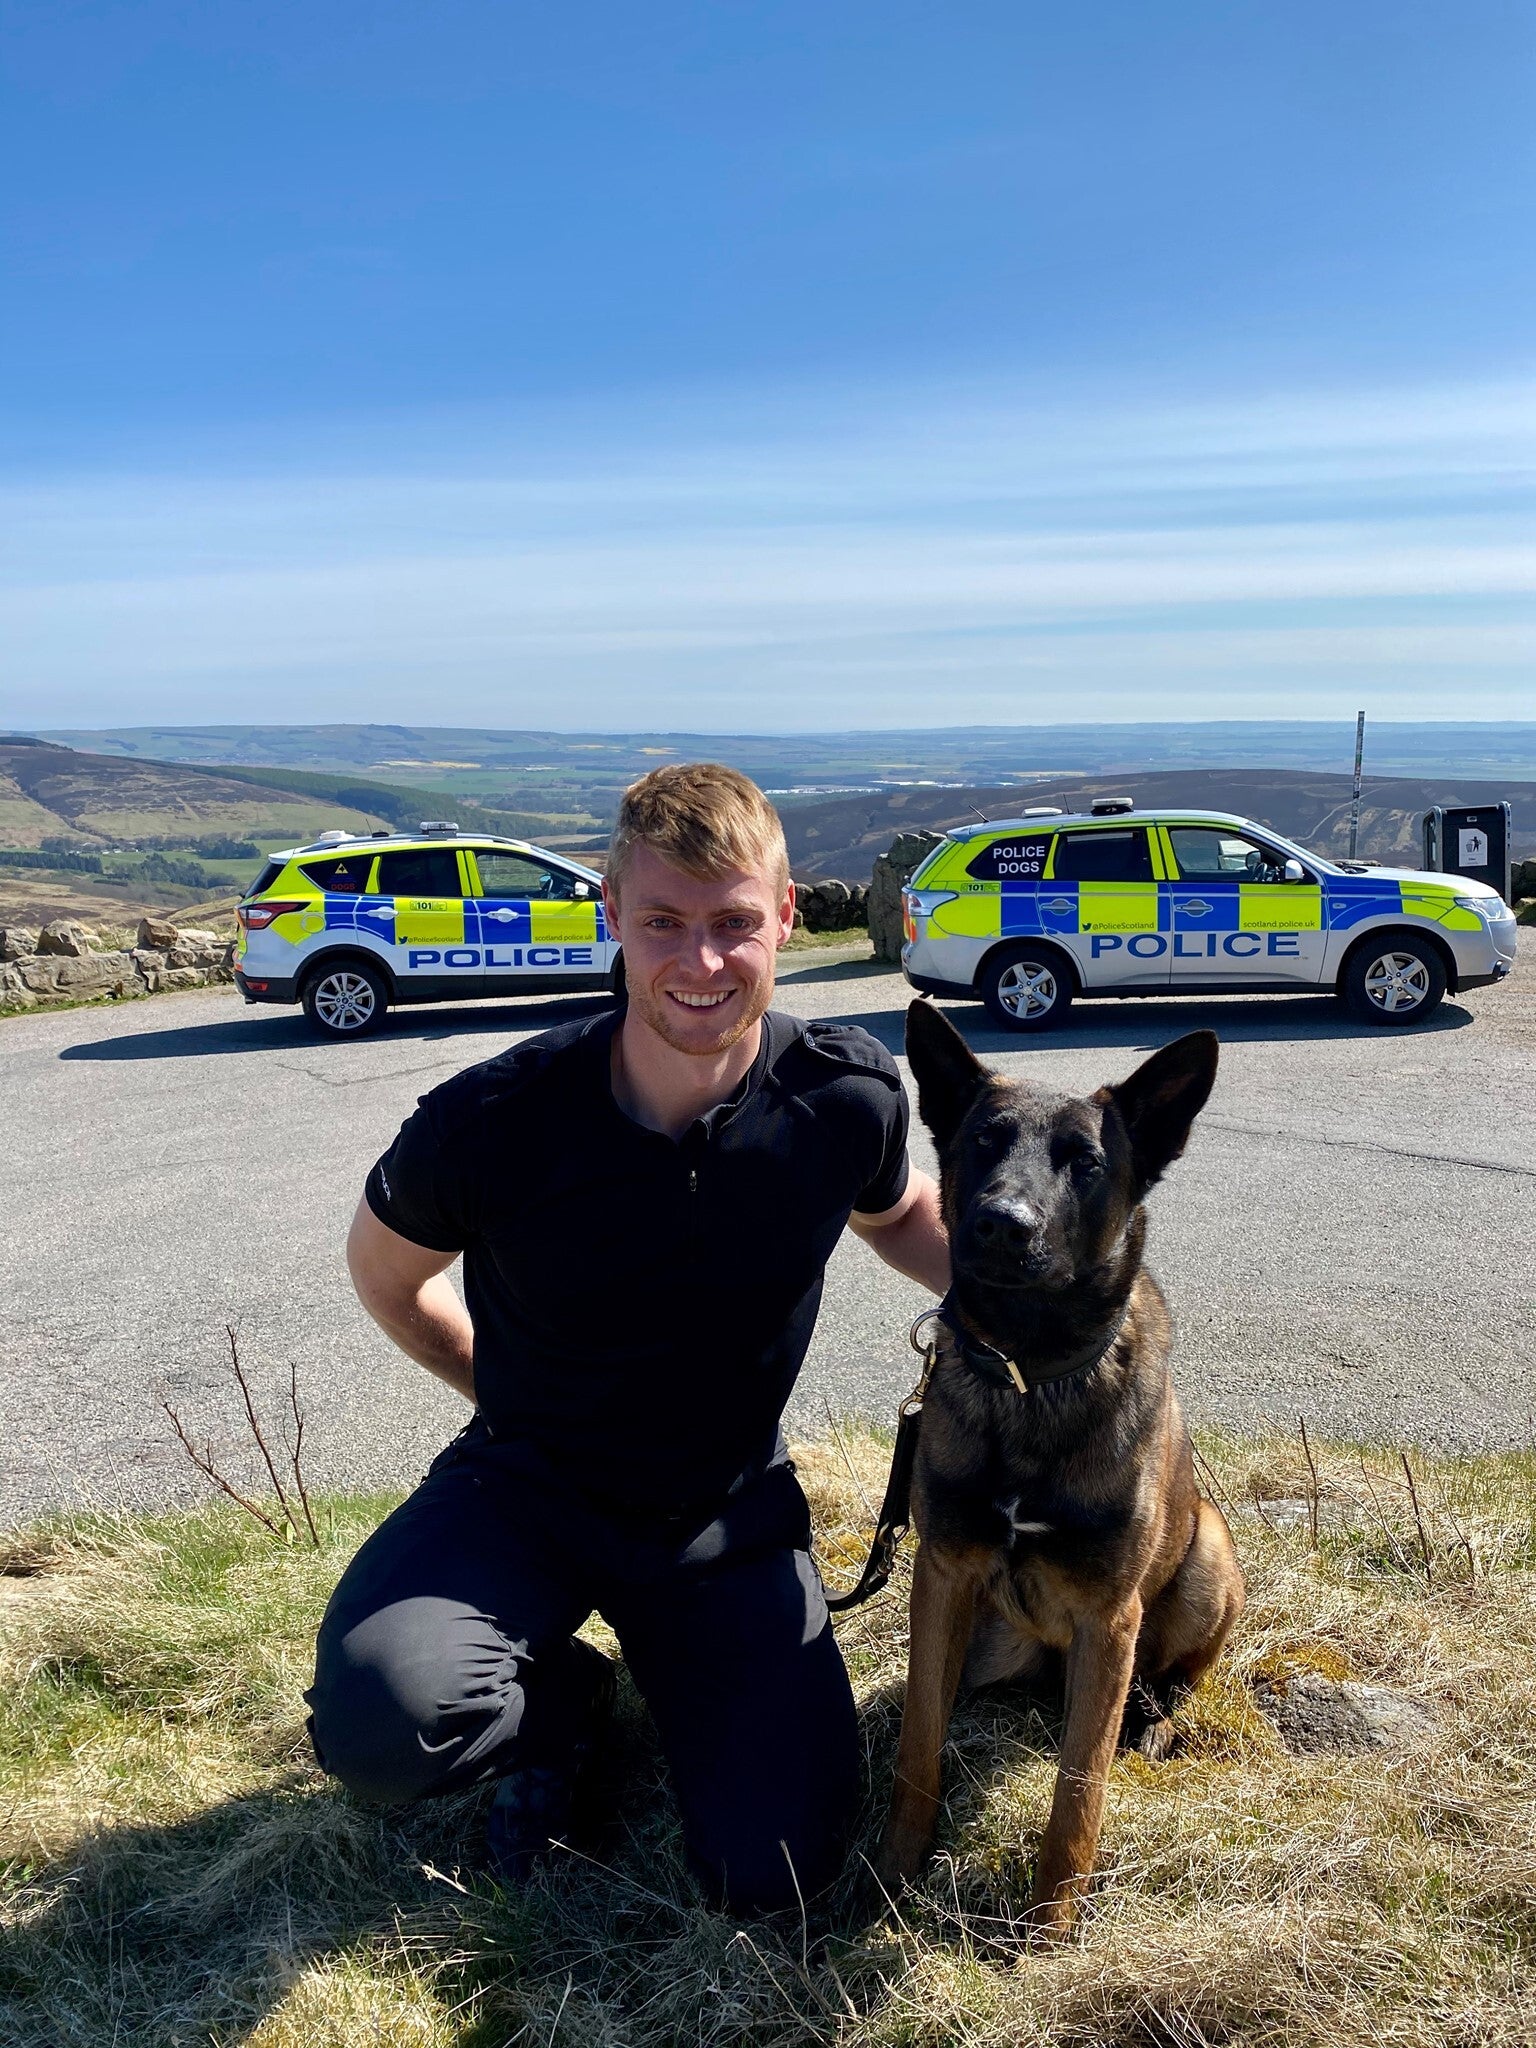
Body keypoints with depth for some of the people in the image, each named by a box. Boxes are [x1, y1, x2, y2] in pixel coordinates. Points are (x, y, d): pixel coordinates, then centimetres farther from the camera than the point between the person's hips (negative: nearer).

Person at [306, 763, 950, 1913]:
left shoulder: (848, 1097, -16)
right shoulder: (494, 1125, -23)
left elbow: (899, 1213, 9)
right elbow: (386, 1273, 0)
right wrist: (516, 1400, 4)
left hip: (729, 1513, 2)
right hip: (532, 1486, -1)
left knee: (776, 1874, -7)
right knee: (380, 1726, -30)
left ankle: (667, 1664, 24)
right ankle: (558, 1698, 8)